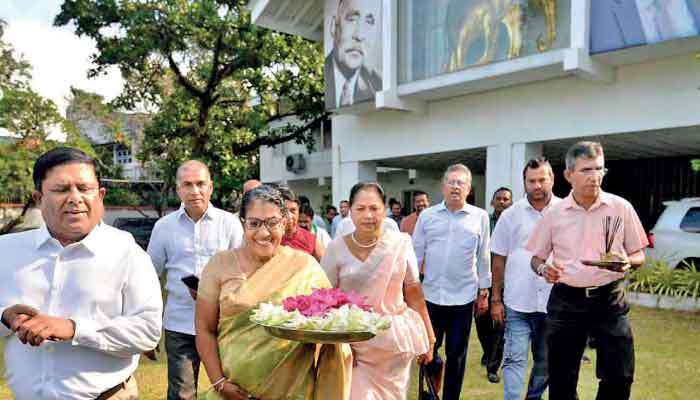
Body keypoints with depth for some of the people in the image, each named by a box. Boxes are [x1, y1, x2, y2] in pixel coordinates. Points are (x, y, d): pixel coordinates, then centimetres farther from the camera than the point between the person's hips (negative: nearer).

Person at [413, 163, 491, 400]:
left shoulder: (480, 217, 1)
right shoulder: (427, 216, 3)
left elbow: (483, 257, 5)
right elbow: (416, 253, 6)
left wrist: (484, 292, 5)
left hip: (463, 296, 0)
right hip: (431, 294, 1)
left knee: (456, 355, 11)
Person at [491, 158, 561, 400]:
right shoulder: (510, 215, 1)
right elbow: (498, 259, 4)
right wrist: (496, 299, 2)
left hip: (554, 303, 1)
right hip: (517, 303, -1)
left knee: (546, 362, 16)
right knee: (515, 359, -2)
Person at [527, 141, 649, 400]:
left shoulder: (621, 207, 0)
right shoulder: (554, 214, 0)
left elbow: (639, 255, 7)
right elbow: (536, 259, 8)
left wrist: (628, 261, -16)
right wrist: (543, 269, -14)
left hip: (610, 299, 0)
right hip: (566, 301, 0)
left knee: (620, 376, 2)